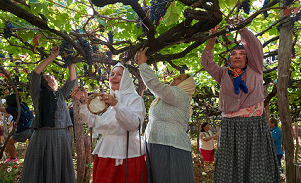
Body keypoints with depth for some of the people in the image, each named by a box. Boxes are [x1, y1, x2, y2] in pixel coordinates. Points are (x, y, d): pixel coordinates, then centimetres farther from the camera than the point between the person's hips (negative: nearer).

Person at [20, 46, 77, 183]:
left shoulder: (61, 94, 18)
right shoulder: (38, 94, 8)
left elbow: (72, 79, 10)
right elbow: (35, 73, -3)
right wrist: (53, 56, -2)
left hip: (62, 138, 3)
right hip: (42, 139, -3)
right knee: (40, 171, 0)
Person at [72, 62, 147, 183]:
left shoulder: (135, 99, -5)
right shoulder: (107, 100, 14)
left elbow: (134, 124, -21)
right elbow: (93, 123, 15)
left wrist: (116, 105, -31)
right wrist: (84, 103, 7)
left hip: (126, 155, -5)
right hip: (105, 154, 6)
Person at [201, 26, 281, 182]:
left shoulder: (254, 70, 11)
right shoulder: (224, 75, 14)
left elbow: (256, 46, 0)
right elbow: (206, 62, 5)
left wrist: (241, 29, -5)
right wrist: (212, 38, -3)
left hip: (255, 127, -1)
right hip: (230, 127, 1)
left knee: (258, 170, -2)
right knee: (229, 170, 0)